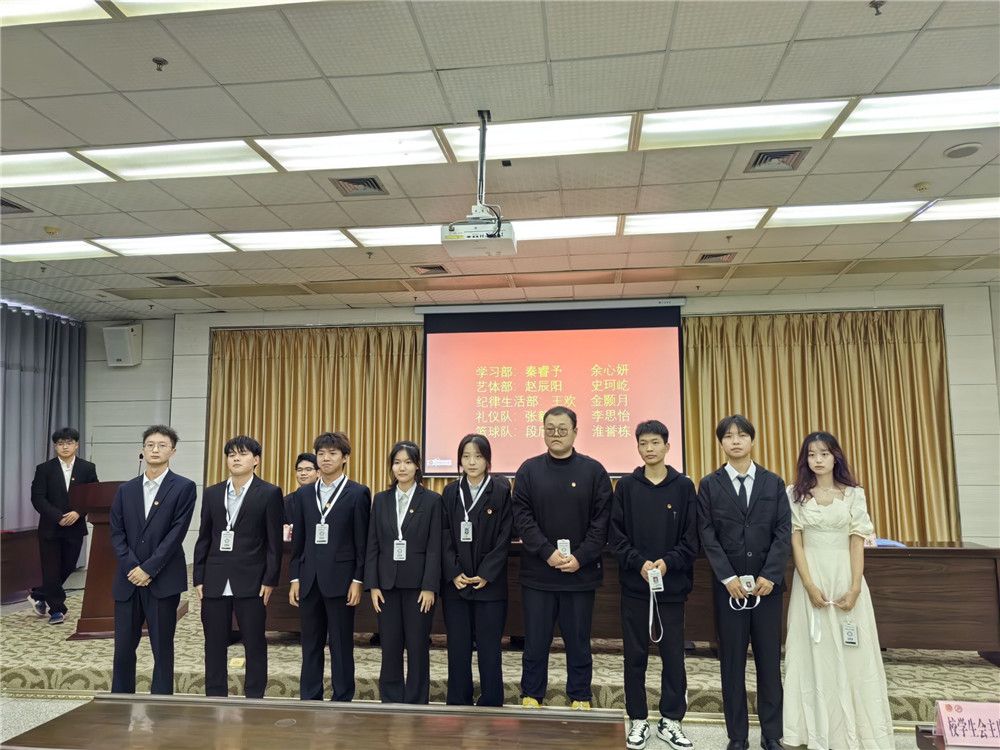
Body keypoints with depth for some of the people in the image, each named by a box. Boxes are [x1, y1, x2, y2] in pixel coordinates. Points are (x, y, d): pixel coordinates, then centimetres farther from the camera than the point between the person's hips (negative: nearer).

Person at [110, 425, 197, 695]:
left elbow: (176, 533, -9)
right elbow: (117, 533, 5)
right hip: (128, 579, 4)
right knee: (123, 647, 9)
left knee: (162, 648, 4)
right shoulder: (126, 490, 11)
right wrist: (132, 567, -8)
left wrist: (148, 569, -13)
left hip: (163, 580, -4)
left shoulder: (184, 487, -3)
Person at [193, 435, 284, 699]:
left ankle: (254, 698, 15)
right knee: (214, 645, 10)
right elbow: (203, 539, 11)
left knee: (255, 644, 4)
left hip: (250, 581, -4)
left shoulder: (269, 493, -3)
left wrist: (270, 580, -9)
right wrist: (199, 578, 5)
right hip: (215, 582, 4)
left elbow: (274, 541, -4)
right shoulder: (211, 493, 10)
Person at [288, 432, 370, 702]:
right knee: (310, 646, 11)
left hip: (340, 580, -4)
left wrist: (358, 580, -9)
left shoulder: (358, 493, -3)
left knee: (341, 646, 4)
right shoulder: (303, 494, 10)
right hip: (309, 580, 4)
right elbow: (298, 540, 11)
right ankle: (309, 700, 22)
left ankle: (342, 701, 14)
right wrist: (295, 578, 6)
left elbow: (362, 542, -5)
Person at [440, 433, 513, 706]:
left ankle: (491, 704, 15)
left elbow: (504, 538, -5)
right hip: (455, 582, 3)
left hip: (490, 583, -2)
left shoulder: (501, 491, -2)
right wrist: (454, 573, -8)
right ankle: (457, 704, 20)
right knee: (457, 646, 8)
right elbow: (445, 537, 3)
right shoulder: (450, 493, 6)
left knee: (489, 647, 3)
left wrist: (486, 574, -11)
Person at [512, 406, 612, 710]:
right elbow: (521, 516, -3)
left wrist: (580, 558, -12)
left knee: (579, 642, 10)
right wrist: (547, 552, -14)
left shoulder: (593, 471, 1)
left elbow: (602, 521, -2)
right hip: (537, 573, 1)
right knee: (535, 642, 9)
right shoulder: (529, 470, 3)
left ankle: (580, 701, 25)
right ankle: (530, 699, 23)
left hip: (581, 573, 0)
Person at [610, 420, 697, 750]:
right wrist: (639, 563, -15)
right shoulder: (626, 487, 2)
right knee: (635, 655, 8)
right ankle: (638, 720, 22)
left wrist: (668, 562, -15)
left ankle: (670, 721, 23)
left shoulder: (684, 486, 1)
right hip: (634, 584, 0)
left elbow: (692, 537, -1)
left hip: (672, 584, 0)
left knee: (673, 654, 7)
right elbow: (616, 535, -1)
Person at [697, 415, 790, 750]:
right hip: (728, 585, -1)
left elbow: (784, 532, -1)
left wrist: (769, 575, -11)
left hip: (767, 583, 1)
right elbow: (708, 536, -3)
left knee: (770, 660, 8)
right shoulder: (709, 485, 3)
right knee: (732, 662, 6)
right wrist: (728, 577, -12)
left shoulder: (773, 483, 6)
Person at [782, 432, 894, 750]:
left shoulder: (853, 494, 3)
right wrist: (810, 585, -12)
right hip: (811, 576, 0)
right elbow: (796, 542, -2)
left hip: (845, 575, 0)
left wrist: (855, 588, -11)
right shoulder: (796, 494, 3)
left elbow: (857, 543, -1)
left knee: (852, 653, 4)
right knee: (814, 652, 4)